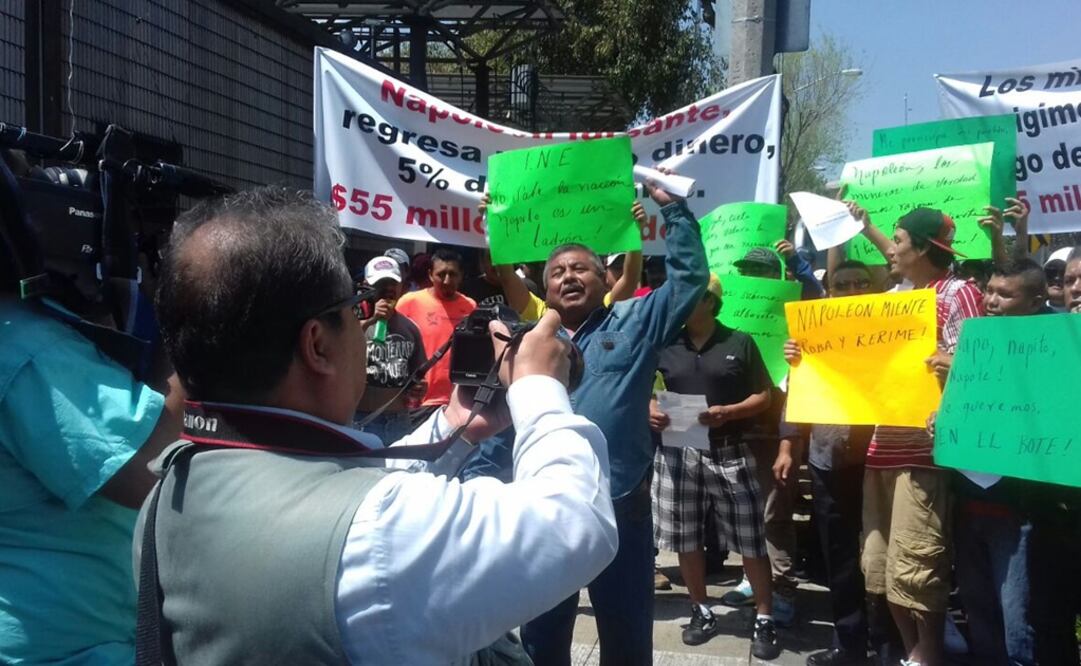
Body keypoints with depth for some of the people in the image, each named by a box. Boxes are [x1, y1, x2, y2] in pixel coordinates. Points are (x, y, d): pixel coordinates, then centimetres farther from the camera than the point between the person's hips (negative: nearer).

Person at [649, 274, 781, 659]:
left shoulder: (739, 343, 0)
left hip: (729, 453, -2)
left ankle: (764, 619, 15)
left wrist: (727, 412, -14)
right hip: (678, 453, 2)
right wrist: (648, 409, -8)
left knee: (751, 541, 2)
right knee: (686, 539, 10)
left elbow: (764, 396, 2)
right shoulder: (664, 346, 6)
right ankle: (702, 612, 27)